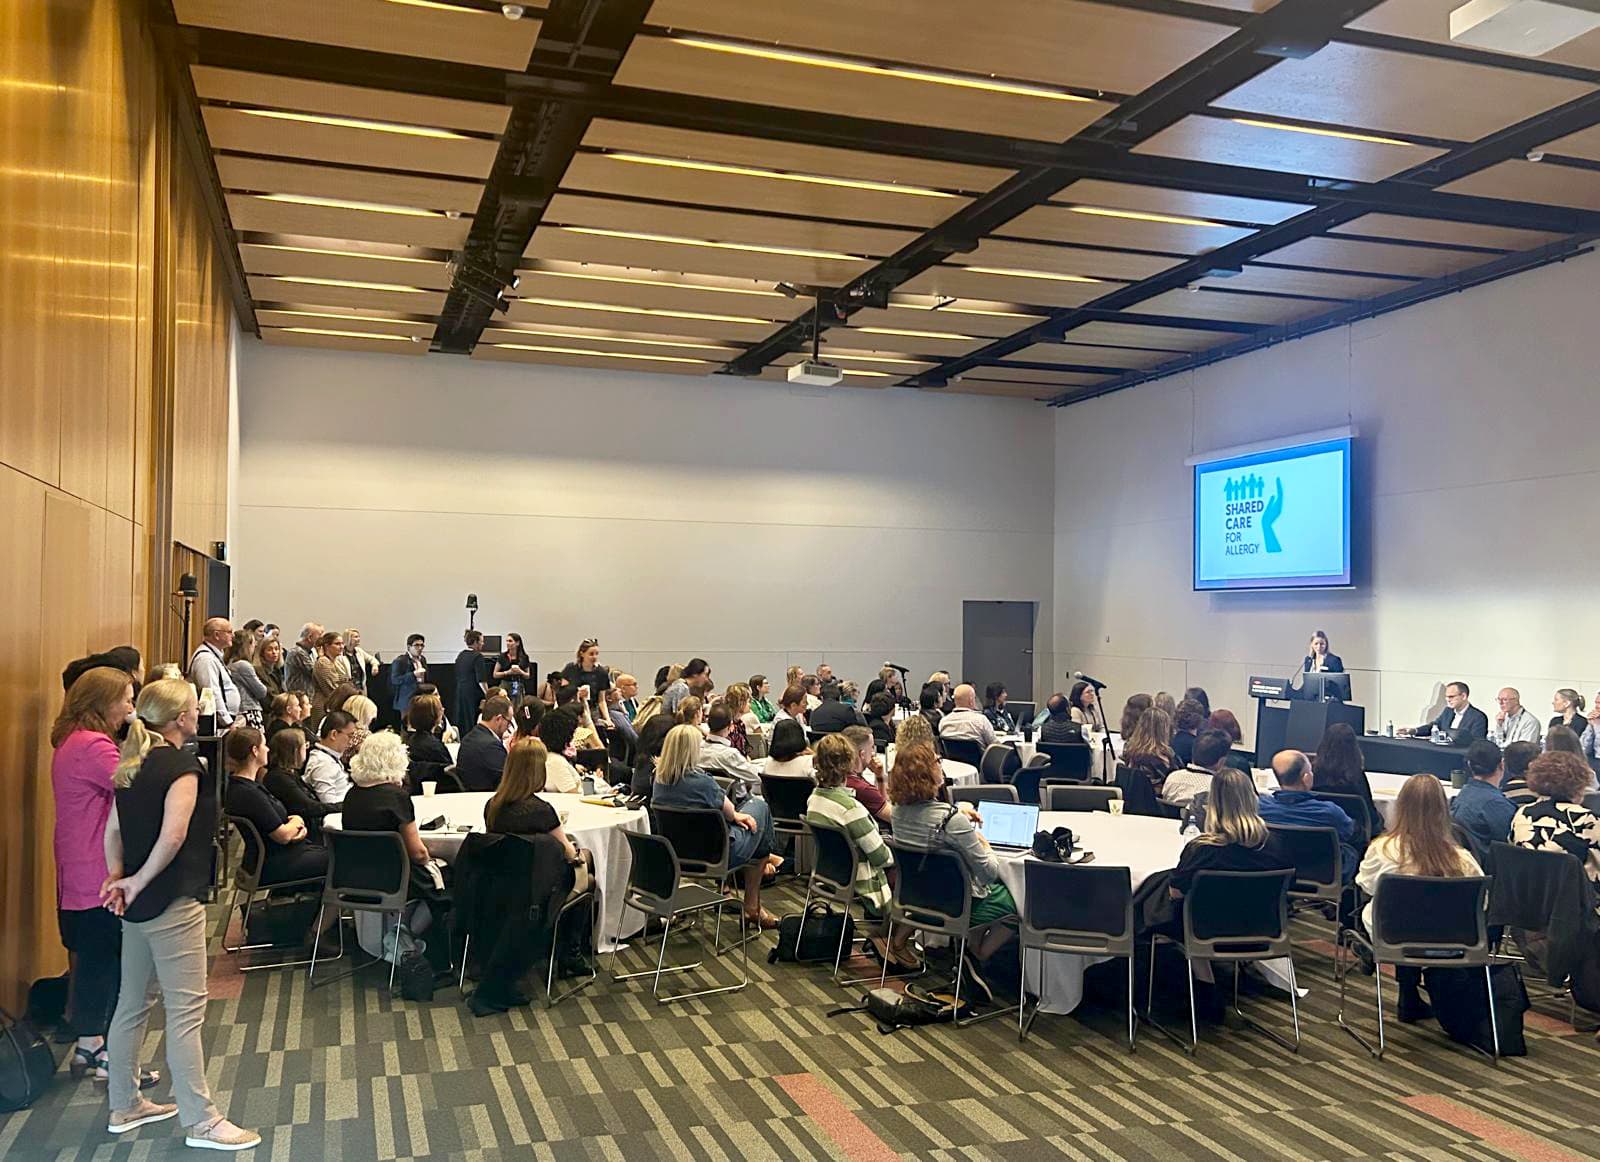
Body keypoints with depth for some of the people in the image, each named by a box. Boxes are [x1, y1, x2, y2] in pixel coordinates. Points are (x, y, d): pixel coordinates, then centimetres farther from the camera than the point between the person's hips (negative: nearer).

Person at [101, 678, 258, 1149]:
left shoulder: (131, 765, 11)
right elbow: (173, 835, -26)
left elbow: (114, 829, 9)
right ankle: (201, 1122, 2)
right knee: (186, 1011, -4)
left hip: (138, 903, 9)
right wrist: (140, 881, -14)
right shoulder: (182, 765, -16)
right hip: (173, 902, -9)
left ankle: (125, 1105, 30)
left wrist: (118, 876, -1)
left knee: (133, 1003, 18)